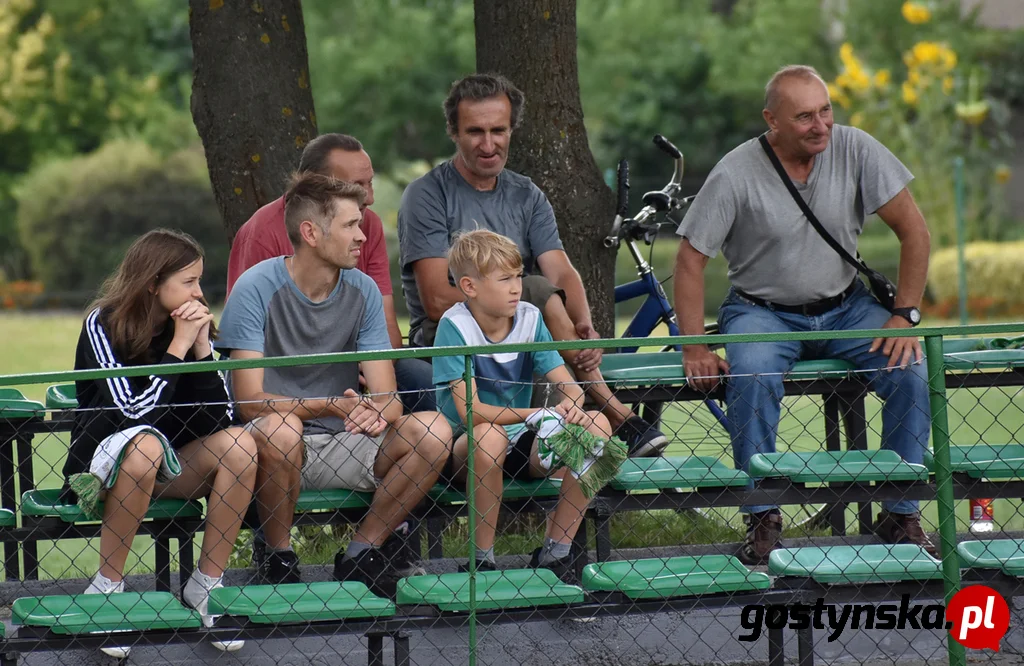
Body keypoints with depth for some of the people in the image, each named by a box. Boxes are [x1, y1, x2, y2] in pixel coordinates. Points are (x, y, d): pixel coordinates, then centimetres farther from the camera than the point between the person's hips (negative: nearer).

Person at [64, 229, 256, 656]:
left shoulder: (191, 325, 0)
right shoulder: (104, 326, -14)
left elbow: (218, 419, -7)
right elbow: (133, 413, -26)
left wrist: (201, 348, -17)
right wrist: (178, 347, -23)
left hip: (170, 472, 5)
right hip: (104, 465, -5)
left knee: (239, 444, -23)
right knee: (145, 444, -38)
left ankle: (206, 585, -15)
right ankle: (106, 588, -26)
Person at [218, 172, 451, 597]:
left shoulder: (362, 291, 2)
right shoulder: (257, 288, -12)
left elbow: (386, 397, -1)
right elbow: (250, 400, -19)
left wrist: (378, 413, -28)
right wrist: (334, 406, -32)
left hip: (341, 446, 4)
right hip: (276, 450, -4)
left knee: (434, 431, -19)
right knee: (279, 429, -39)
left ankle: (361, 552, -3)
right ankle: (279, 558, -14)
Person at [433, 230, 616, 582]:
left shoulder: (529, 318, -1)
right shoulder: (455, 327, -17)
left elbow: (569, 387, -5)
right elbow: (470, 411, -25)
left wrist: (570, 407, -30)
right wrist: (538, 415, -34)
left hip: (519, 448, 5)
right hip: (462, 449, -5)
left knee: (596, 425, -16)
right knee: (489, 435, -39)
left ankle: (555, 551, -11)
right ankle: (482, 561, -22)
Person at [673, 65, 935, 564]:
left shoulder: (854, 150, -9)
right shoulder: (735, 176, -15)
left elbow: (913, 230, -4)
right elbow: (690, 260, -10)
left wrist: (905, 316, -11)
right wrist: (695, 348, -18)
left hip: (845, 307, 2)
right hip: (764, 311, -2)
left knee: (910, 370, -22)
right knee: (752, 376, -34)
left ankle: (900, 514, -10)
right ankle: (762, 518, -24)